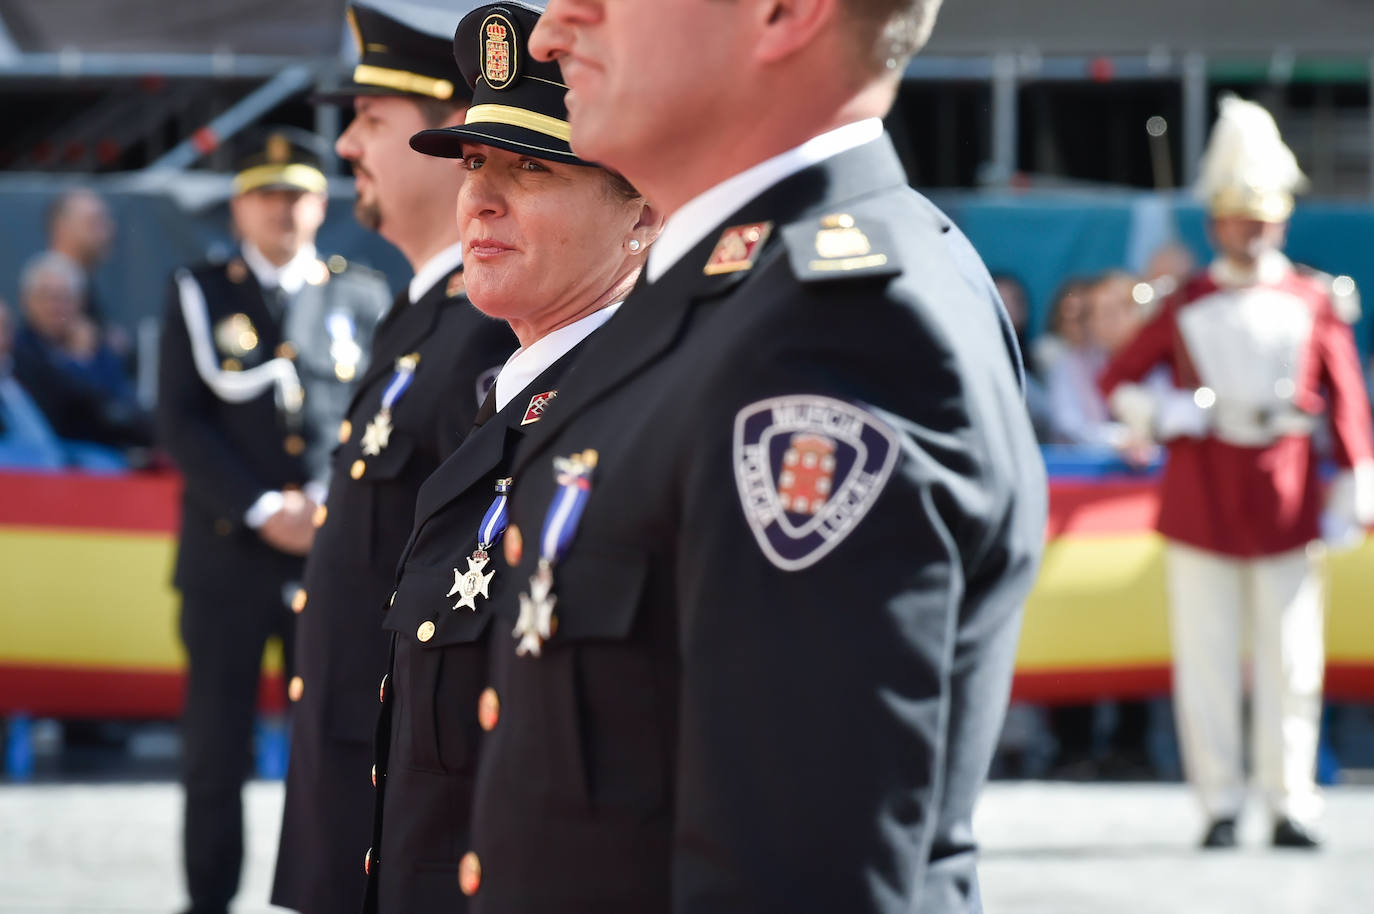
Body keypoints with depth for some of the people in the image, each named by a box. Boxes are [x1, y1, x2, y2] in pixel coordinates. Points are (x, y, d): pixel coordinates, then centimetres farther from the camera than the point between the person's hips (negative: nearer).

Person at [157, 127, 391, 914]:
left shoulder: (364, 297, 10)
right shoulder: (201, 296, 9)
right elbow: (181, 422, 1)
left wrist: (327, 502, -9)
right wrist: (262, 510, -9)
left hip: (335, 550, 0)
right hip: (228, 554, 0)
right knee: (216, 751, 2)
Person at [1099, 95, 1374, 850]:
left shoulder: (1312, 302, 5)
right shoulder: (1184, 305, 5)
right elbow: (1115, 381, 10)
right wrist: (1159, 412, -10)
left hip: (1286, 504, 0)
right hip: (1201, 504, 0)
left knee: (1290, 661, 0)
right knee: (1206, 661, 1)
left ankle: (1290, 802, 6)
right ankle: (1220, 805, 6)